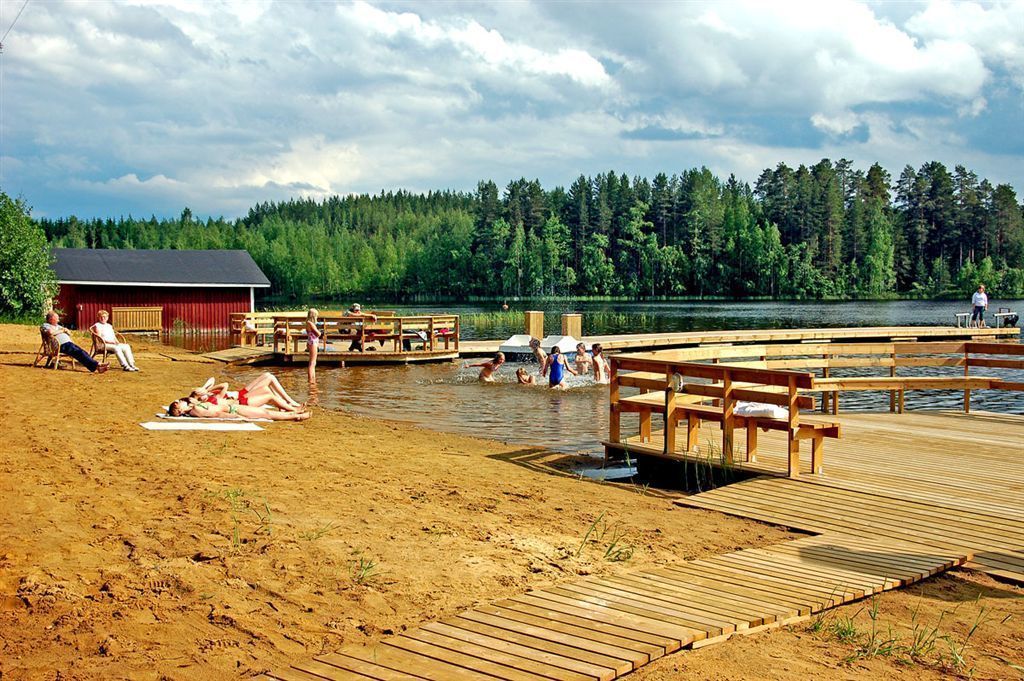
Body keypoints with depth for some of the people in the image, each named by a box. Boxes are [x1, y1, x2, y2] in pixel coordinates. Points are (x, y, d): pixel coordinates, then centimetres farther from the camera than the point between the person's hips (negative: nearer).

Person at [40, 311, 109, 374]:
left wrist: (65, 330, 6)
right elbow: (50, 332, -17)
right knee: (79, 352, -25)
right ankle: (96, 365, -35)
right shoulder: (45, 325, 7)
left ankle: (95, 368, -31)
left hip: (68, 343, 8)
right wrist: (62, 331, 0)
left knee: (82, 352, -15)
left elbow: (69, 333, 30)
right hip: (62, 345, -8)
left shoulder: (57, 326, 31)